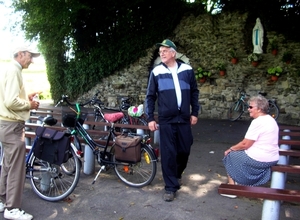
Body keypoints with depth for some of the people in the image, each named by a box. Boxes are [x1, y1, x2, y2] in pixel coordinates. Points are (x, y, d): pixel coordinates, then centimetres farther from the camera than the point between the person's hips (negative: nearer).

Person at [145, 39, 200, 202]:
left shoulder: (187, 70, 3)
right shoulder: (156, 72, -1)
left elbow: (194, 92, 11)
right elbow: (150, 96, 2)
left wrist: (194, 112, 8)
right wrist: (150, 118, -3)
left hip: (184, 118, 2)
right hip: (166, 120, -2)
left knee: (184, 150, 11)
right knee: (168, 153, -1)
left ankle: (177, 174, 40)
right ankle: (170, 187, 13)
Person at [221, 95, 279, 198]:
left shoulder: (258, 122, -21)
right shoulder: (270, 120, 9)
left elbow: (245, 144, -20)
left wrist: (230, 149, -4)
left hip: (258, 160, -9)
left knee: (229, 156, 9)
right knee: (239, 153, 26)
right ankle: (243, 183, 29)